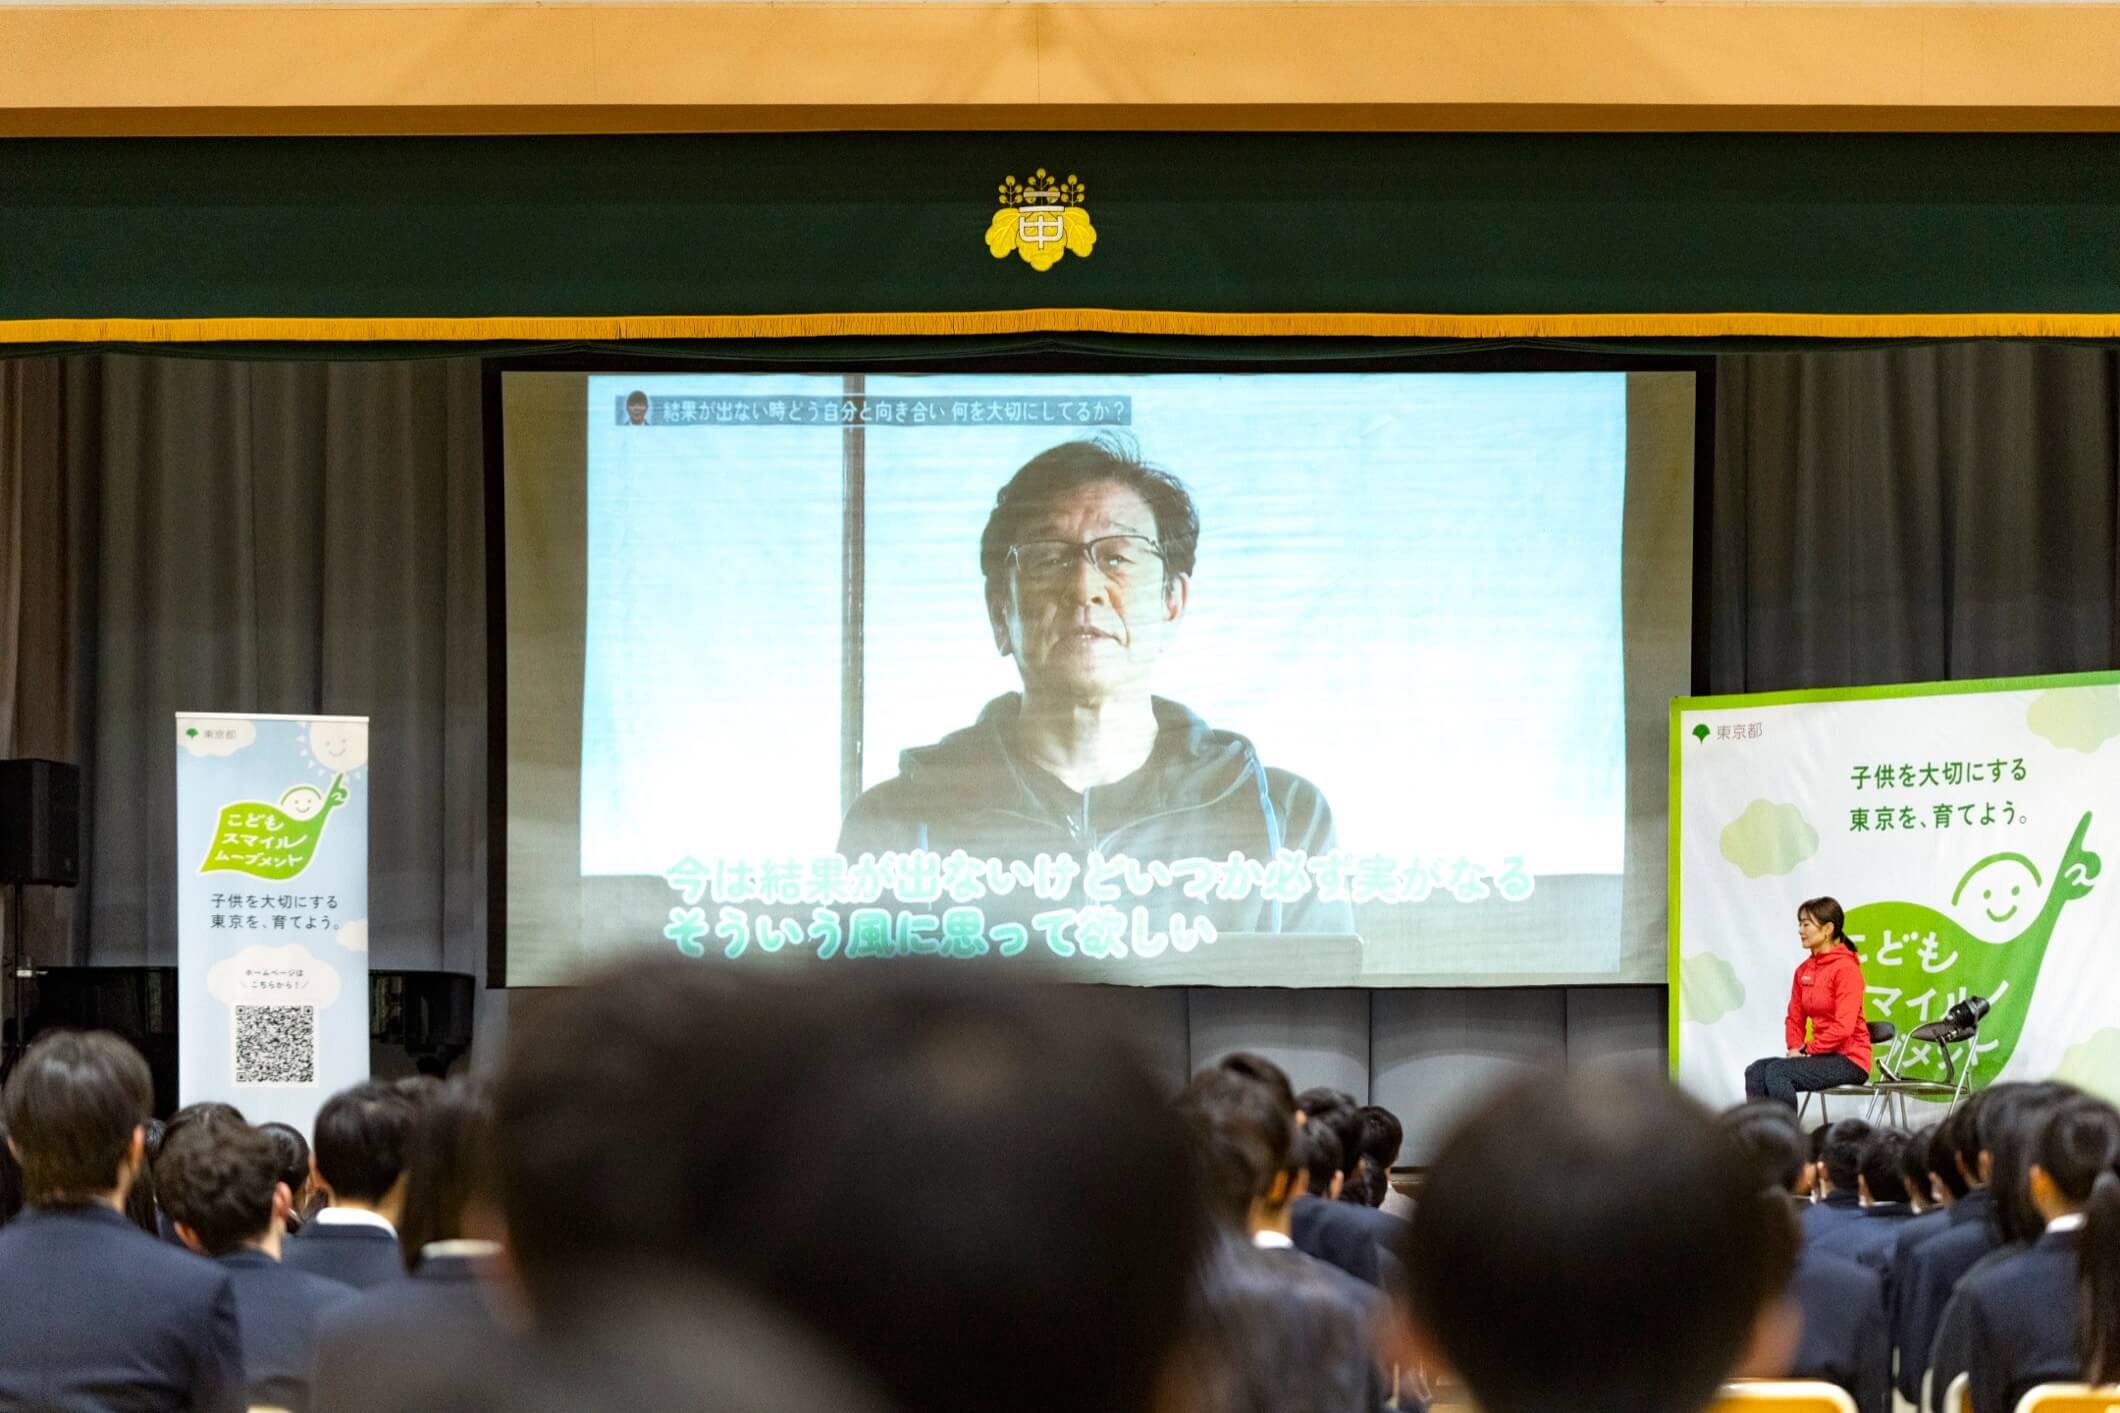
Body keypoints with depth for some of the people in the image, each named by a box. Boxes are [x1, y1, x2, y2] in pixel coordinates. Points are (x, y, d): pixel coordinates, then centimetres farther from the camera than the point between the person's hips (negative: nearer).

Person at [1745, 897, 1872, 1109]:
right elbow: (1794, 1019, 15)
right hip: (1822, 1055, 7)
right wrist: (1795, 1049, -4)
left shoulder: (1845, 968, -12)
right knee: (1756, 1071, -13)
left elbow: (1843, 1027, -19)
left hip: (1849, 1060, -7)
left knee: (1777, 1071, -26)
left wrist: (1806, 1050, -16)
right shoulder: (1803, 970, 12)